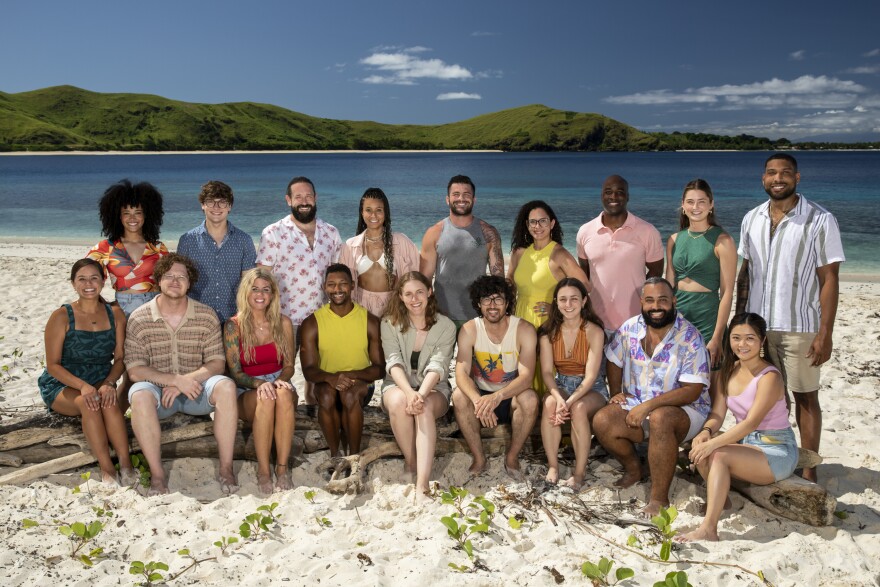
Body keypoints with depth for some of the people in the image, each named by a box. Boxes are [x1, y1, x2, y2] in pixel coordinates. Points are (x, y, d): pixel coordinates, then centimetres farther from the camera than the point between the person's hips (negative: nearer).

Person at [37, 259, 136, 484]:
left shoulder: (115, 314, 3)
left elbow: (120, 359, 2)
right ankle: (107, 468, -35)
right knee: (87, 403, -34)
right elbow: (53, 365, -9)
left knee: (109, 402, -33)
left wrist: (109, 383, -19)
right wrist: (83, 386, -25)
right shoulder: (61, 317, -6)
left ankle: (126, 464, -37)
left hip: (101, 383, 2)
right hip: (61, 386, -2)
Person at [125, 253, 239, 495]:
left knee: (226, 386, -29)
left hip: (196, 389, 1)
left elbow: (217, 363, -4)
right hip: (157, 389, -1)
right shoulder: (139, 319, -3)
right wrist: (176, 380, -21)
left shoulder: (206, 316, 0)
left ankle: (226, 468, -21)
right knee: (139, 394, -34)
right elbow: (135, 371, -9)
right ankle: (157, 473, -23)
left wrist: (187, 379, -22)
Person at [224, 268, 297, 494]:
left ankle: (282, 467, -31)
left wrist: (279, 381, -17)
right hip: (246, 391, -1)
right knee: (266, 398, -37)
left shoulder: (283, 323, 6)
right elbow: (235, 373, -5)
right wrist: (260, 384, -24)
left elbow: (289, 366, 7)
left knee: (283, 394, -36)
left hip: (279, 382, 2)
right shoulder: (233, 325, -1)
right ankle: (263, 471, -29)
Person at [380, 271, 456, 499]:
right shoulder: (390, 323, -2)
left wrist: (421, 394, -37)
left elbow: (437, 366, -17)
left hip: (433, 388, -1)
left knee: (425, 407, -36)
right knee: (398, 401, -36)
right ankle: (410, 462, -15)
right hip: (398, 386, 1)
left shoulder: (446, 326, -3)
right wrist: (409, 392, -36)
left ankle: (422, 485, -46)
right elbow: (393, 362, -16)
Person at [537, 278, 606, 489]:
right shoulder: (548, 332, -4)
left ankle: (580, 472, -23)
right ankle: (553, 466, -21)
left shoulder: (594, 332, -14)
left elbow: (590, 376, -19)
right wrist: (559, 399, -30)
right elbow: (547, 372, -11)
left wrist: (569, 402, -33)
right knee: (550, 403, -32)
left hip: (591, 389, -2)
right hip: (560, 386, 2)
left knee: (579, 407, -35)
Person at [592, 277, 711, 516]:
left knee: (660, 418, -38)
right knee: (601, 422, -21)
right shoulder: (630, 328, -1)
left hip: (683, 409, -5)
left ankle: (659, 498, -26)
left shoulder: (690, 337, -15)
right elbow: (614, 361, 17)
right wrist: (616, 393, 2)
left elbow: (692, 390, -20)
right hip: (635, 405, 5)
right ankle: (633, 468, 9)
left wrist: (648, 406, -26)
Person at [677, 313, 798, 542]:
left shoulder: (770, 377, -18)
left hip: (777, 451, -6)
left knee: (719, 455, -30)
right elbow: (718, 414, -2)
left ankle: (708, 529, -32)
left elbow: (751, 422, -27)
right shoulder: (728, 371, 5)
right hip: (746, 443, 7)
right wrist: (706, 432, -24)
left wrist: (713, 443, -36)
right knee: (700, 450, -20)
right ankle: (721, 499, -1)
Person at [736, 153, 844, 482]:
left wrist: (825, 334, -12)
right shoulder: (752, 219, 6)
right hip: (757, 324, 4)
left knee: (805, 396, 6)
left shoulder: (820, 221, -7)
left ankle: (808, 470, 17)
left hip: (800, 327, -4)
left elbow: (829, 280, -8)